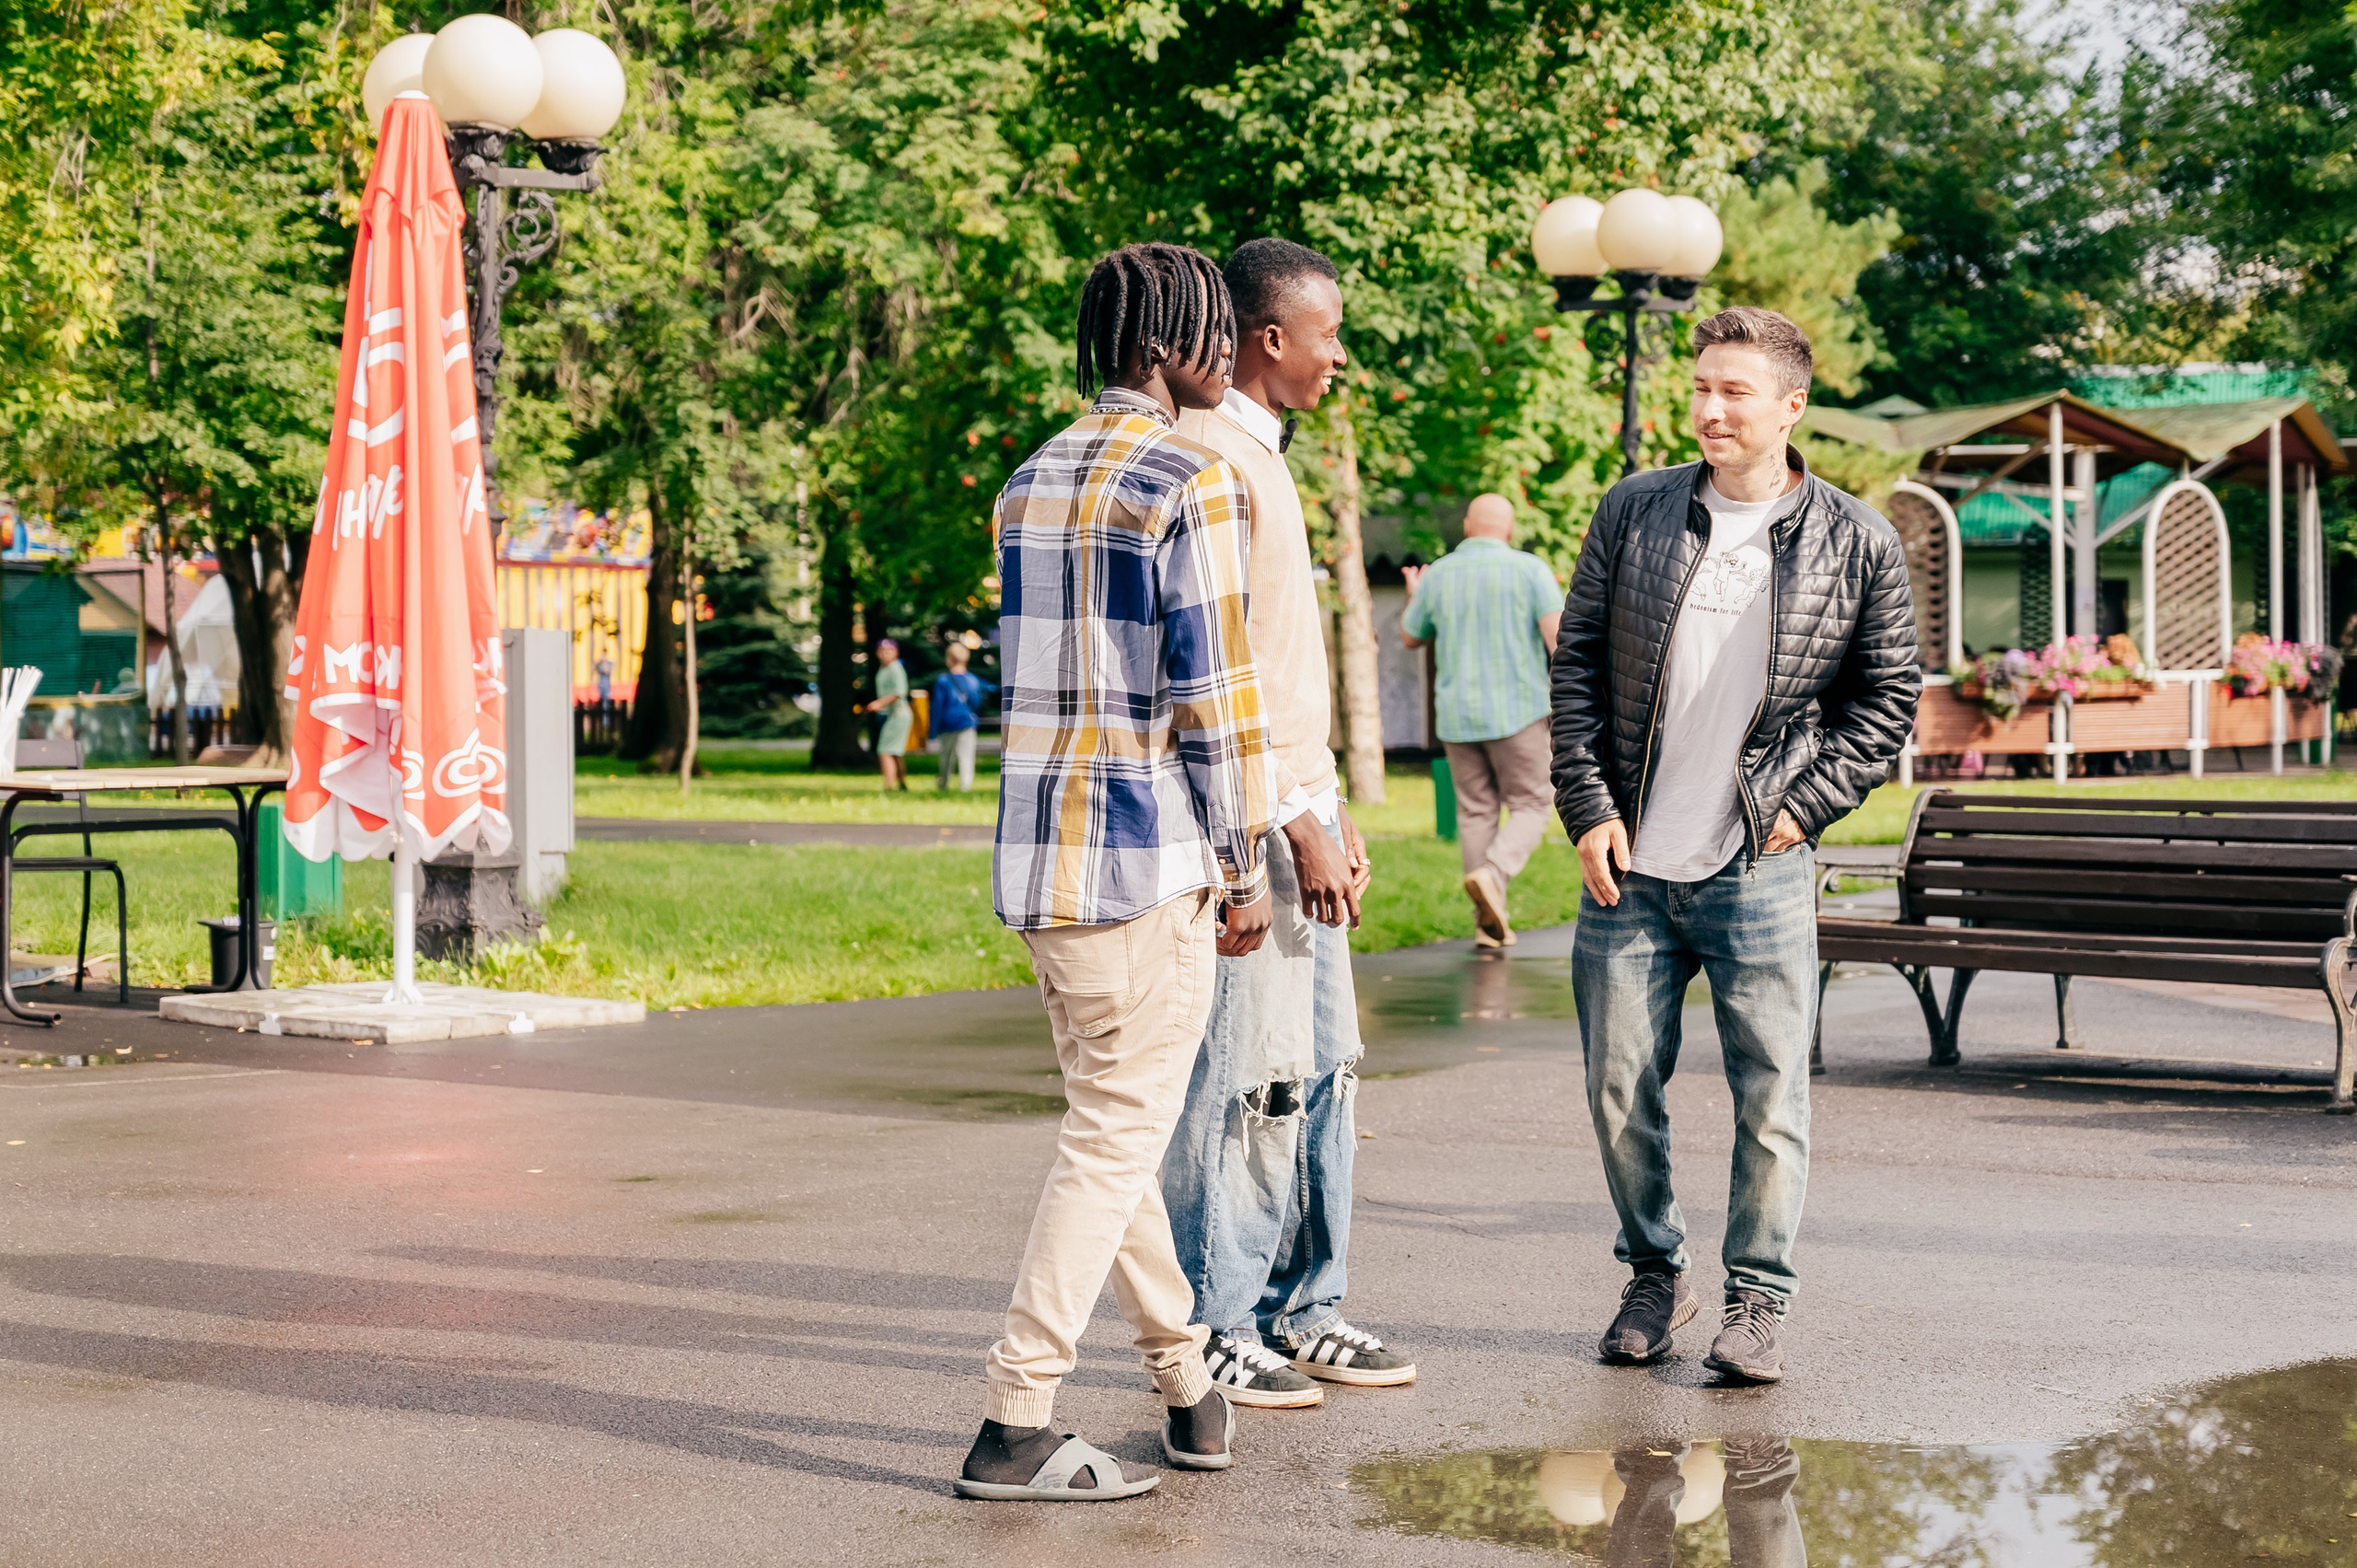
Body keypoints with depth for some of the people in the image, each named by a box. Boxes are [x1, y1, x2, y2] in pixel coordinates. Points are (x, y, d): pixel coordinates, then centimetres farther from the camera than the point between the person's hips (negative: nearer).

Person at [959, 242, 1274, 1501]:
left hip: (1037, 851, 8)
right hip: (1147, 856, -8)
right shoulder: (1192, 482, -10)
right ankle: (1015, 1423, -4)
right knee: (1117, 1135, -2)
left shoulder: (1028, 483, 14)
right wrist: (1246, 866, -5)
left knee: (1112, 1120, 16)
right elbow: (1214, 694, -14)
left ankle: (1187, 1390, 26)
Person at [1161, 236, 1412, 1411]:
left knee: (1321, 1069, 12)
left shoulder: (1261, 456, 19)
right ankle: (1211, 1332, 3)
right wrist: (1296, 819, -19)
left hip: (1297, 806, 10)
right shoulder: (1210, 459, -13)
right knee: (1247, 1078, -5)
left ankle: (1301, 1311, 20)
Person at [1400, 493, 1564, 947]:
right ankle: (1493, 875, -19)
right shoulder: (1529, 569, -4)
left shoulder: (1438, 576, 4)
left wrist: (1414, 598, 38)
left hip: (1457, 716, 3)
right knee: (1529, 807, 7)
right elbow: (1558, 633, -14)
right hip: (1517, 713, -3)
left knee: (1477, 813, 10)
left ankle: (1489, 924, 7)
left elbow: (1412, 638, 19)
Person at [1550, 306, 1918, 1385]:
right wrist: (1589, 809, -1)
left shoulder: (1857, 546, 0)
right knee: (1621, 1087, 7)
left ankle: (1758, 1301, 15)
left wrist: (1804, 807, -4)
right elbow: (1577, 665, 8)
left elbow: (1888, 698, 6)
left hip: (1761, 871, -2)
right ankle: (1654, 1277, 26)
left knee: (1771, 1097, 0)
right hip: (1628, 865, 2)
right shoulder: (1633, 513, 4)